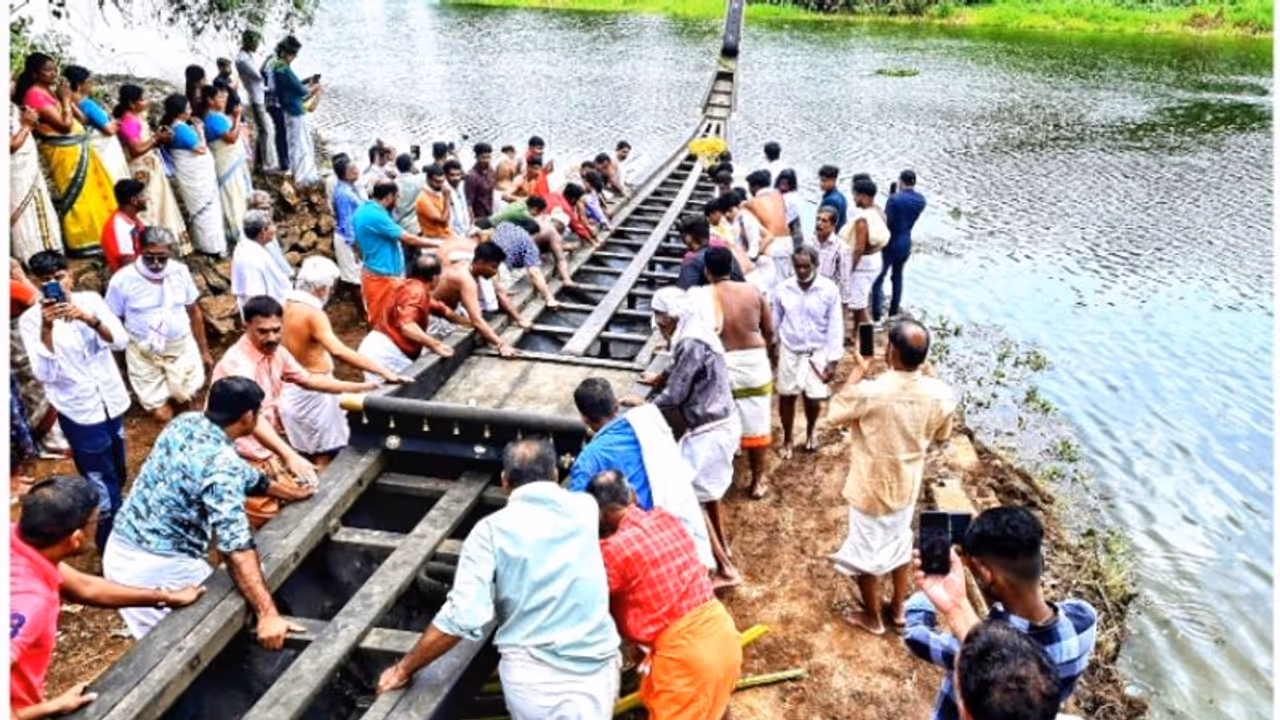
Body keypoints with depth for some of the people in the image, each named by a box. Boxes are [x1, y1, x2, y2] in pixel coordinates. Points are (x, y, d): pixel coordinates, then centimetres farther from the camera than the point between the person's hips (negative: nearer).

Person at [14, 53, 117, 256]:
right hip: (64, 153, -9)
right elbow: (65, 124, -21)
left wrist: (67, 98, 5)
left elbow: (80, 118, 15)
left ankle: (92, 237, 26)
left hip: (77, 149, 9)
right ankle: (81, 242, 3)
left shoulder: (50, 91, 12)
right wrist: (65, 98, -12)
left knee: (91, 192, 15)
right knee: (76, 196, -4)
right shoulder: (35, 95, -15)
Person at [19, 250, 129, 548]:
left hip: (114, 403, 4)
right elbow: (44, 374, -20)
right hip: (79, 413, -4)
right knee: (102, 486, 4)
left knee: (118, 475, 23)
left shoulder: (90, 300, -4)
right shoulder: (31, 320, -11)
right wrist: (46, 328, -31)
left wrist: (89, 319, -32)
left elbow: (121, 341, -15)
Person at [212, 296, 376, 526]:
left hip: (268, 447, 8)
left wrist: (361, 387, 10)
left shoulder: (275, 352, 0)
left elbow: (308, 379, 15)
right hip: (244, 455, -8)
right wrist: (289, 455, -51)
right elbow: (252, 417, -39)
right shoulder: (238, 363, -26)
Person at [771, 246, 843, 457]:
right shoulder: (783, 289, -10)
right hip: (789, 352, 1)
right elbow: (775, 323, 3)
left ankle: (811, 431, 39)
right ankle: (787, 439, 30)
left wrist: (833, 360, -10)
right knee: (786, 397, 8)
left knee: (813, 399, 7)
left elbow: (835, 327, -9)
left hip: (817, 353, -1)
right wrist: (774, 348, 10)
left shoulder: (829, 289, -14)